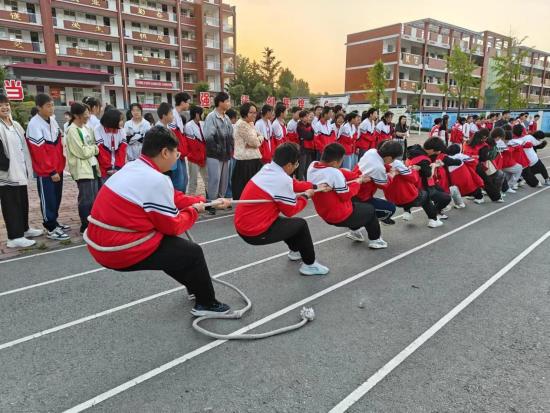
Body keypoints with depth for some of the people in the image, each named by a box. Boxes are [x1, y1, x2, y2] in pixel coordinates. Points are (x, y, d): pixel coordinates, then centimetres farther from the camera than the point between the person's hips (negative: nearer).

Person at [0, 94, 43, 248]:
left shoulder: (16, 125, 15)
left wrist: (27, 167, 13)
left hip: (19, 172, 8)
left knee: (23, 202, 18)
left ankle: (24, 228, 32)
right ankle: (15, 237, -1)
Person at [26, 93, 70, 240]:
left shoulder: (52, 120, 8)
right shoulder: (34, 125, -17)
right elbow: (39, 152, -18)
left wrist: (61, 164, 11)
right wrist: (51, 171, -16)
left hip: (58, 168, 7)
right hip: (45, 171, -7)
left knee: (57, 197, 16)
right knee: (48, 199, 1)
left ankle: (54, 221, 30)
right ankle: (51, 228, 9)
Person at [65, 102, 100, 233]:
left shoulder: (85, 128, 14)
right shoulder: (72, 130, -11)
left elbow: (93, 144, 16)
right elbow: (82, 152, -16)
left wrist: (92, 149, -3)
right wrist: (94, 148, -2)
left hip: (92, 166, 8)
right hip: (82, 169, -8)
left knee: (94, 197, 12)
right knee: (86, 199, -5)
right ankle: (85, 226, 6)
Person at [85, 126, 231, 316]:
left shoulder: (132, 167, 7)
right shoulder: (157, 181, -22)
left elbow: (173, 197, 13)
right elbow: (173, 226, -12)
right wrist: (194, 210, 6)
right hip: (122, 252, -9)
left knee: (175, 244, 25)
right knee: (193, 253, 3)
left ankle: (196, 287, 41)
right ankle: (206, 304, 23)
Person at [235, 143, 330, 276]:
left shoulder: (267, 168, 2)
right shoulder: (283, 180, -22)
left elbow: (293, 184, 15)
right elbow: (291, 211, -8)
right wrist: (306, 196, 7)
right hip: (255, 233, -9)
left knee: (287, 222, 30)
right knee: (300, 224, 6)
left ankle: (295, 251, 52)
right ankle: (309, 265, 20)